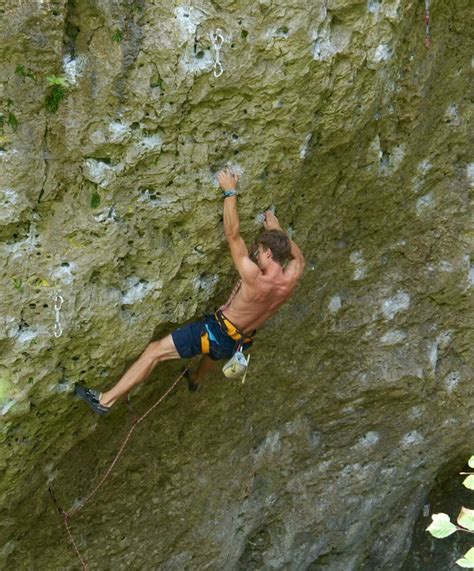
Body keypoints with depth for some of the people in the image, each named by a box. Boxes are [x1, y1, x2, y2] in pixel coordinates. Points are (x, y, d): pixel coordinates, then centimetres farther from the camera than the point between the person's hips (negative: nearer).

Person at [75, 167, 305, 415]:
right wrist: (278, 230, 17)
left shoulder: (255, 279, -31)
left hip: (217, 333, -8)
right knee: (214, 352, 43)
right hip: (239, 343, 8)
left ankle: (106, 400, -2)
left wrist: (230, 191, -20)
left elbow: (232, 235, -27)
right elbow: (299, 258, 12)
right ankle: (195, 380, 74)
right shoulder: (291, 281, -13)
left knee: (154, 350, -3)